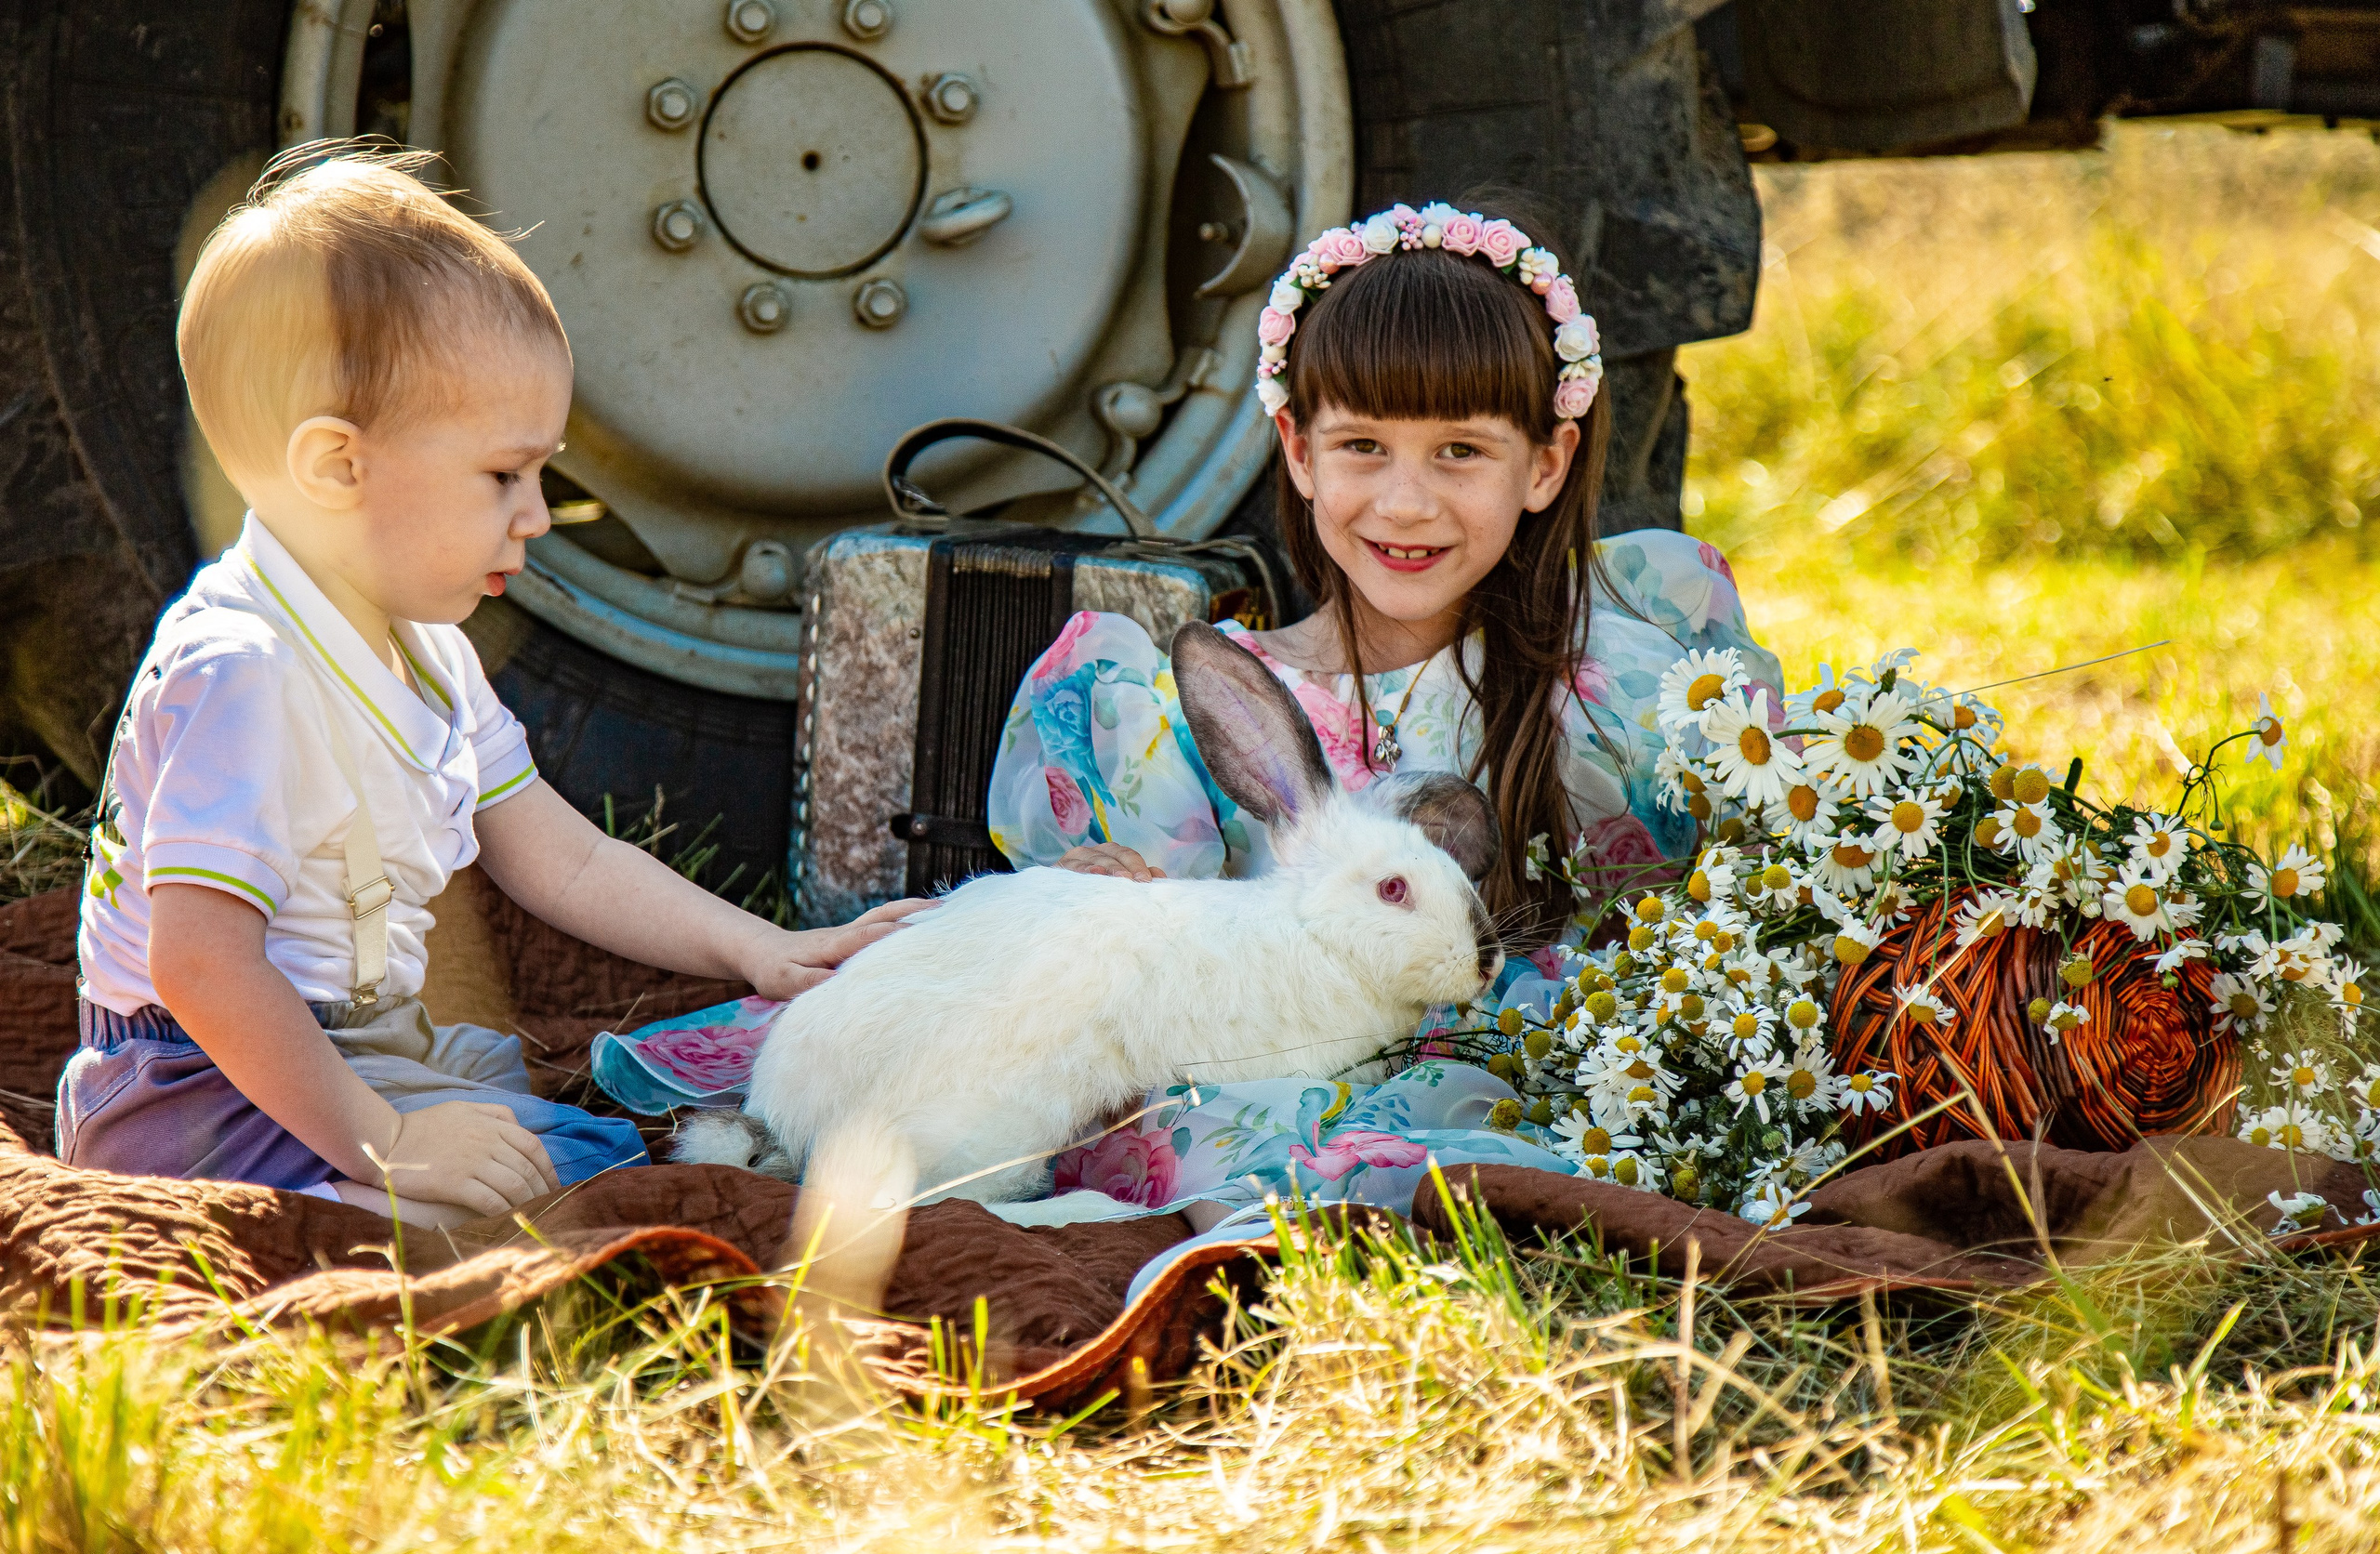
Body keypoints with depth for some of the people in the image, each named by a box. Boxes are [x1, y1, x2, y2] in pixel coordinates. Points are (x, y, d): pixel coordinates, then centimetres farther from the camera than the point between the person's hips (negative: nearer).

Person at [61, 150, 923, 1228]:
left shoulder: (421, 650, 12)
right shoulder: (245, 672, -23)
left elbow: (567, 865, 18)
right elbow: (200, 961, -30)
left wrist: (765, 956, 10)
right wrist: (379, 1144, -29)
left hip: (363, 1049, 11)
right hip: (214, 1094, -11)